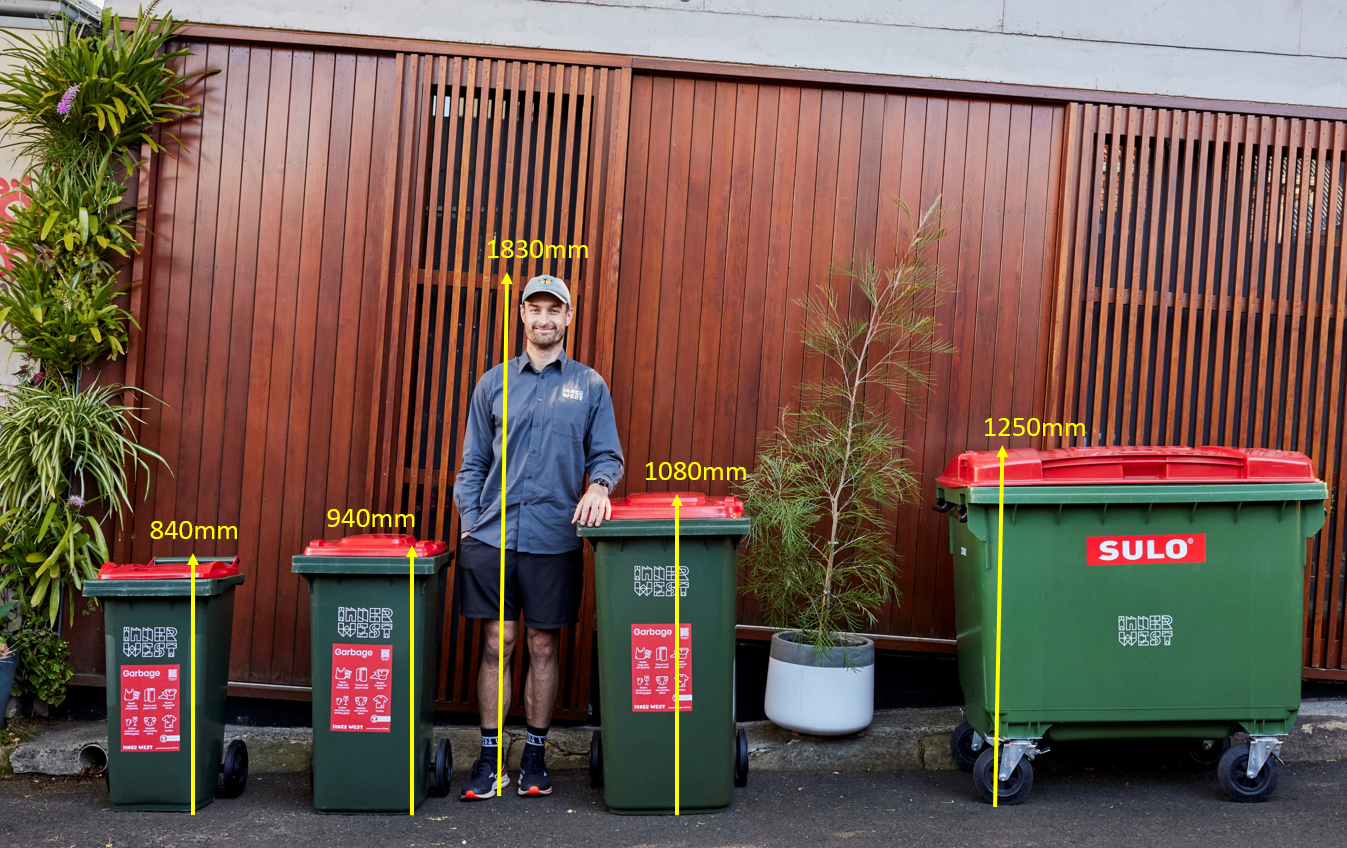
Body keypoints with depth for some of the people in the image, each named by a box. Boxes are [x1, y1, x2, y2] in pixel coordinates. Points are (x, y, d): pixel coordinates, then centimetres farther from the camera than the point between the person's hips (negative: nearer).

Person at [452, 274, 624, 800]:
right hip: (492, 536, 1)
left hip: (554, 539, 0)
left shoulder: (589, 386, 8)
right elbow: (473, 463, 12)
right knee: (496, 645, 3)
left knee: (543, 648, 7)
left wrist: (598, 485, -14)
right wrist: (468, 524, 3)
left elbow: (608, 456, 8)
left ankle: (535, 755, 21)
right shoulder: (493, 384, 11)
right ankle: (490, 758, 14)